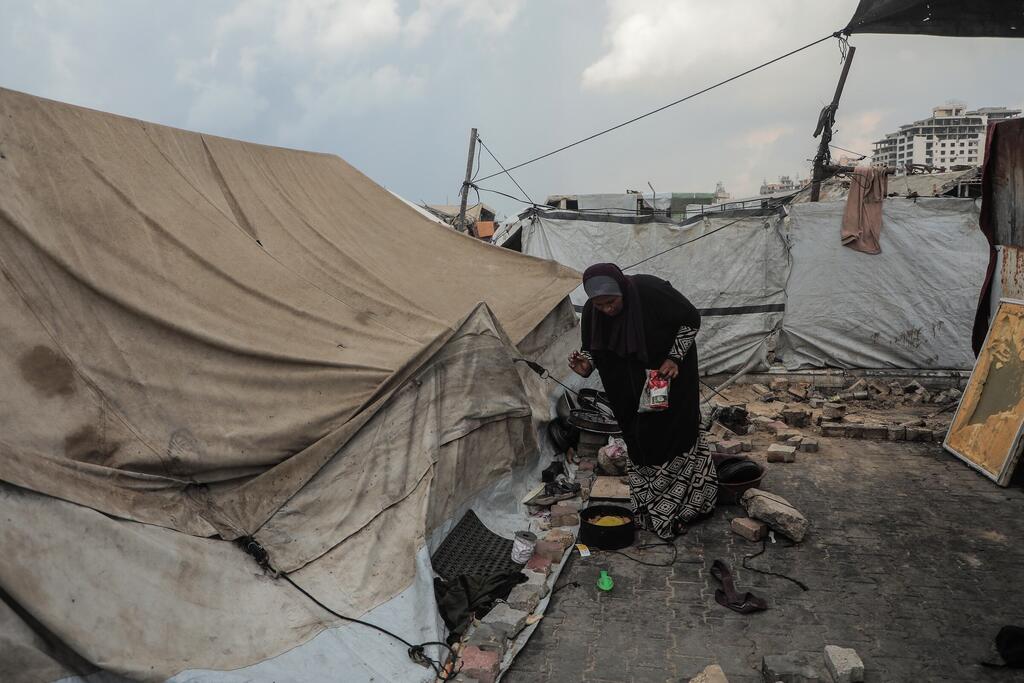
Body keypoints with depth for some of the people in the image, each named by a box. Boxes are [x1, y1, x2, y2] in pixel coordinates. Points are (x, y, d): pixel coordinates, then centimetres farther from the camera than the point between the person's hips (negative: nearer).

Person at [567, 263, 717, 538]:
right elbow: (591, 348, -3)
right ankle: (648, 508, 28)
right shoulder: (592, 311, -19)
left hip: (670, 374, -3)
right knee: (639, 440, 10)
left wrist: (675, 358, -22)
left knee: (675, 432, 5)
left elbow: (691, 319, -17)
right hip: (631, 384, 4)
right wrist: (586, 365, -25)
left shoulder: (651, 291, -31)